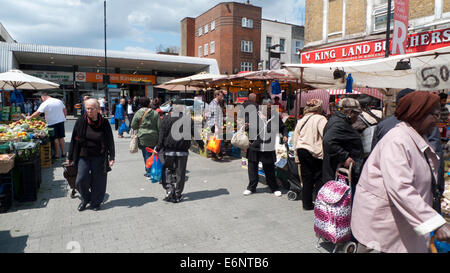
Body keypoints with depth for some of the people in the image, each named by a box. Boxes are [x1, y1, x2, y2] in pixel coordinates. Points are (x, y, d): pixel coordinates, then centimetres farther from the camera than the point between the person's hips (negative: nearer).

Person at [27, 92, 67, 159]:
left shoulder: (45, 104, -9)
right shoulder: (59, 101, 8)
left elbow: (37, 113, -10)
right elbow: (65, 111, 12)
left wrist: (29, 117, 3)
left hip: (52, 123, -5)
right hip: (61, 121, 5)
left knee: (56, 139, 1)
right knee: (61, 138, 11)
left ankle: (56, 155, 8)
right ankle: (63, 153, 16)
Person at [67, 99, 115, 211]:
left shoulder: (104, 123, -5)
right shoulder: (81, 121, -3)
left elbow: (110, 142, -1)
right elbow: (74, 140, 3)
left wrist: (111, 158, -6)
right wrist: (70, 157, 5)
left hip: (99, 157, -1)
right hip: (83, 156, 1)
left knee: (98, 180, 5)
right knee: (81, 180, -2)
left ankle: (95, 202, 26)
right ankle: (85, 199, 25)